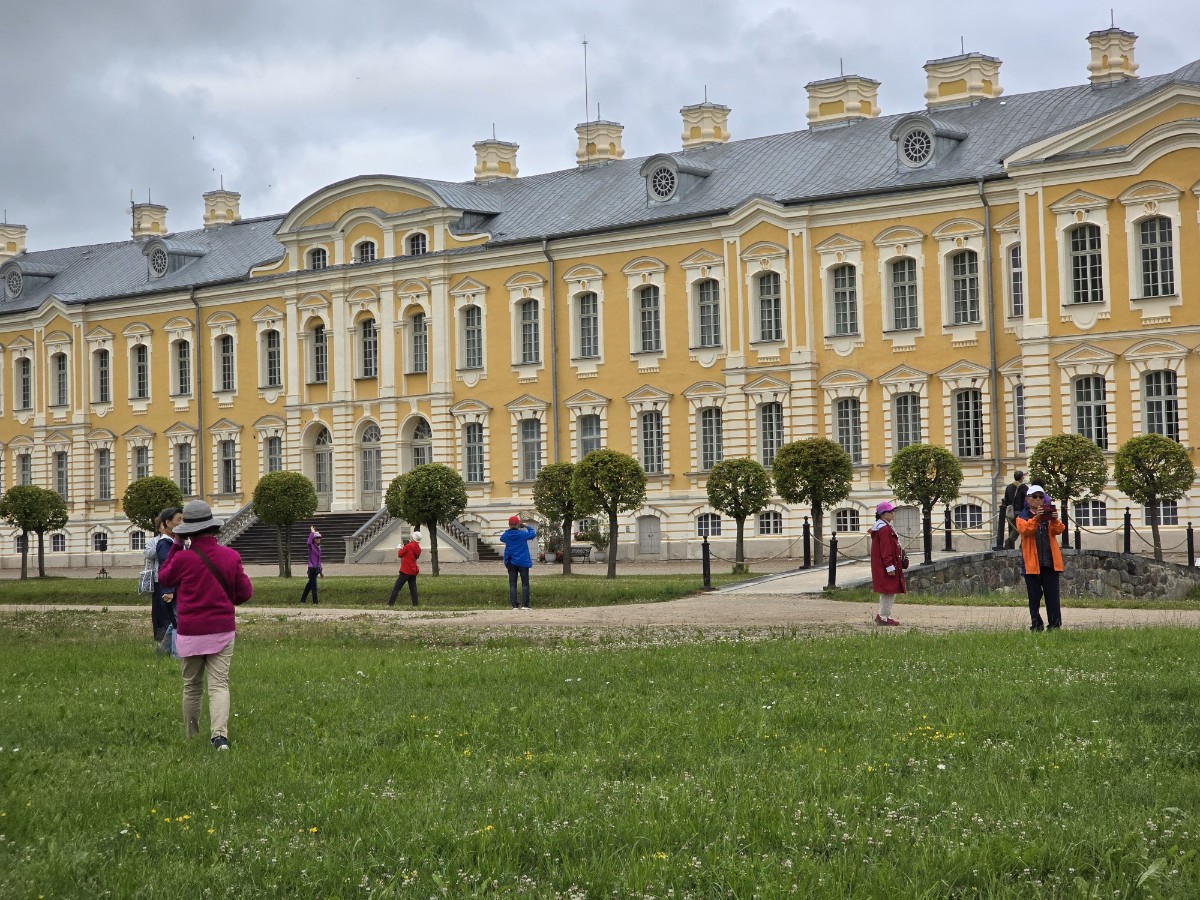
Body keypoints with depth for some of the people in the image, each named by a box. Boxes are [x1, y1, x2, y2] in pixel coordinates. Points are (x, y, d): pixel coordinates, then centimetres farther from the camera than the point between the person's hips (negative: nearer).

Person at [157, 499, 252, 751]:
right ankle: (220, 735, -23)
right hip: (222, 630, 1)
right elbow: (244, 592, 5)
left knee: (192, 687, 13)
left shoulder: (182, 558, -10)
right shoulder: (230, 556, -3)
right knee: (219, 683, -3)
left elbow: (165, 576, 11)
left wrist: (177, 545, 14)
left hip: (190, 633, -1)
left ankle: (191, 737, 22)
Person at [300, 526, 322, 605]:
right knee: (314, 586, -7)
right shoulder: (311, 546, -7)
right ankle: (315, 602, -4)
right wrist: (312, 533, -29)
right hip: (312, 568, -8)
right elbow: (309, 542, -34)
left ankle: (302, 601, 22)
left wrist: (321, 570, 23)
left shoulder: (318, 547, 16)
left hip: (317, 568, 8)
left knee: (309, 585, 14)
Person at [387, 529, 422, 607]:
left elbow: (400, 554, -9)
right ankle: (415, 604, 5)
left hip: (406, 571, -7)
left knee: (396, 587, -4)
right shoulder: (418, 548, 6)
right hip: (413, 571, 7)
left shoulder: (408, 546, -14)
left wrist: (401, 548, 10)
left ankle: (390, 603, -7)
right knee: (413, 588, 10)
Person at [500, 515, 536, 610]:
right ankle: (526, 605, -3)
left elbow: (501, 538, 20)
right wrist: (528, 526, 21)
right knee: (525, 584, 4)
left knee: (512, 585, 4)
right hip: (523, 562, -2)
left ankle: (514, 605, -4)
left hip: (511, 562, 2)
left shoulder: (506, 535, -3)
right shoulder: (523, 534, -10)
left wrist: (510, 529, 19)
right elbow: (533, 534, 6)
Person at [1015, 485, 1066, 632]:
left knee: (1052, 595, -2)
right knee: (1034, 596, 2)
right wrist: (1036, 518, -33)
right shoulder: (1023, 517, 6)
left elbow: (1059, 530, -6)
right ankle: (1036, 625, 7)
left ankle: (1055, 624, 0)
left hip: (1050, 562, 1)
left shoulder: (1049, 515, 13)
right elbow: (1025, 530, -16)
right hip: (1032, 562, -1)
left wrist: (1055, 520, -28)